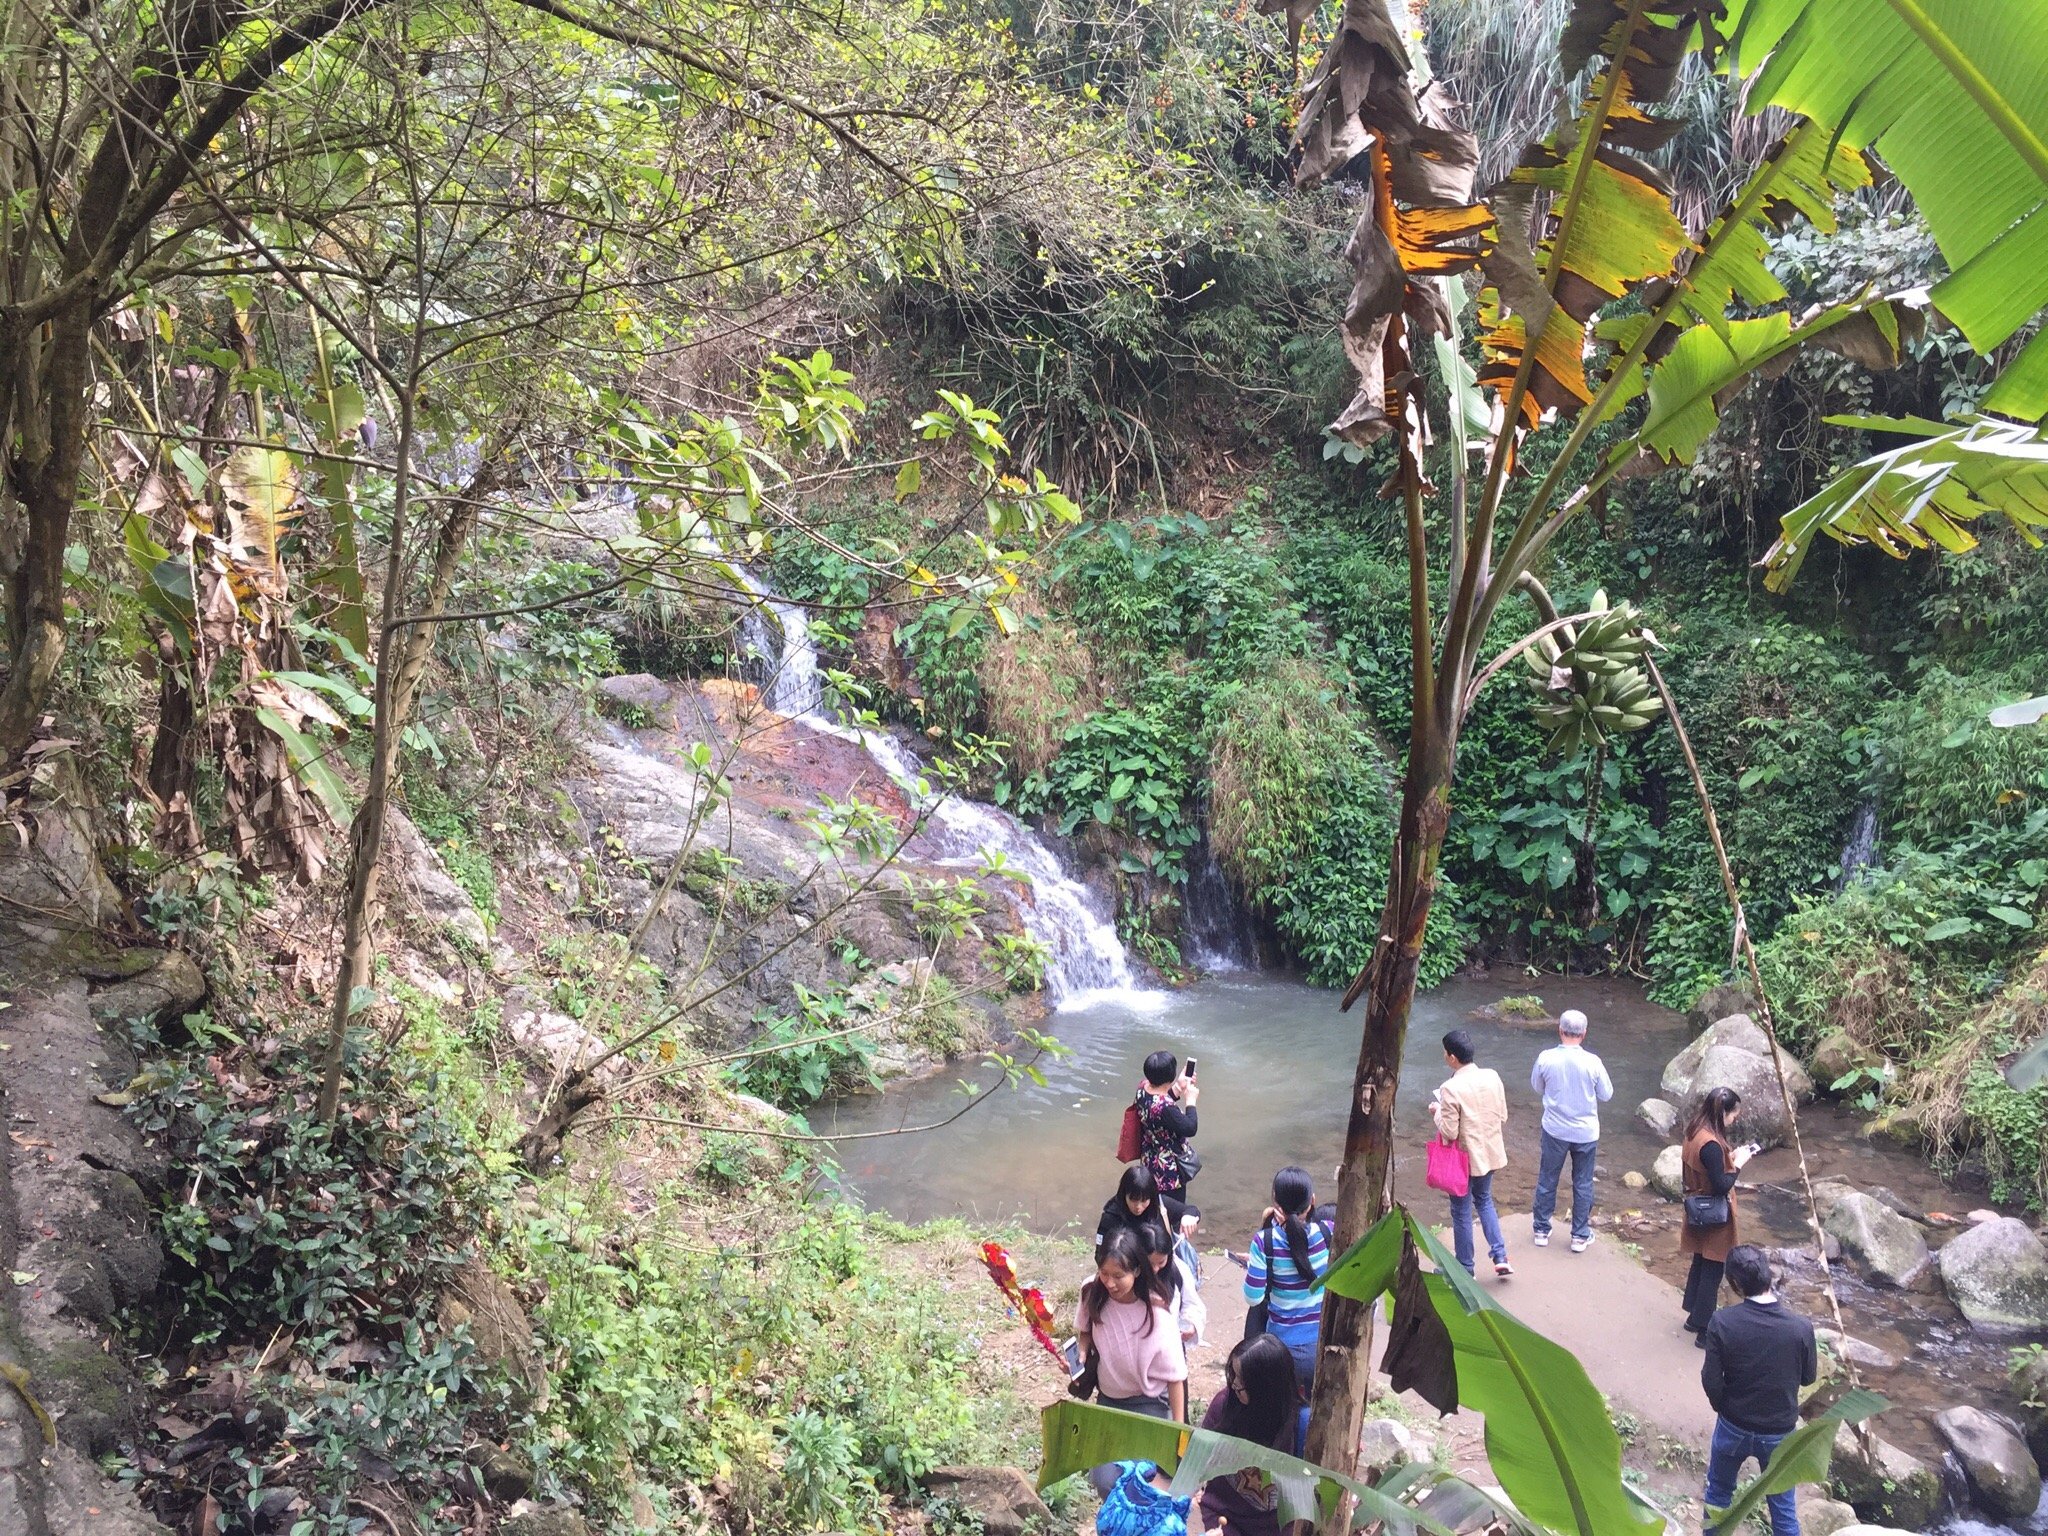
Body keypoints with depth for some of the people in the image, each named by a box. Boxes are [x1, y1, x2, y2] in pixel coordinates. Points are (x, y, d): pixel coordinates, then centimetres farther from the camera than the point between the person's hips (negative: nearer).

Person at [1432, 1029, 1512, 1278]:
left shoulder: (1451, 1089, -25)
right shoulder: (1492, 1077, -7)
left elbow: (1449, 1132, -21)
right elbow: (1502, 1117, 3)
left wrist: (1436, 1112, -5)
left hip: (1464, 1159, -6)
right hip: (1490, 1153, 6)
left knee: (1461, 1211, 11)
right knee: (1484, 1200, 27)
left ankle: (1465, 1269, 24)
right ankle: (1500, 1257, 21)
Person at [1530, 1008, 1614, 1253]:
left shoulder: (1546, 1058, -15)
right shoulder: (1592, 1062, -18)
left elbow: (1537, 1086, 3)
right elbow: (1606, 1095, -4)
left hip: (1555, 1131, 1)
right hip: (1585, 1132, -1)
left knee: (1547, 1180, 16)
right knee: (1583, 1184, 15)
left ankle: (1541, 1230, 27)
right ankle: (1580, 1235, 24)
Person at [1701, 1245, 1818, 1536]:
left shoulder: (1722, 1322, -23)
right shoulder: (1800, 1327, -20)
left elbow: (1712, 1382, -15)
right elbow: (1808, 1377, -2)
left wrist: (1724, 1409, 5)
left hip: (1734, 1427, 0)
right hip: (1780, 1432, 1)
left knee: (1718, 1492, 24)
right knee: (1783, 1506, 19)